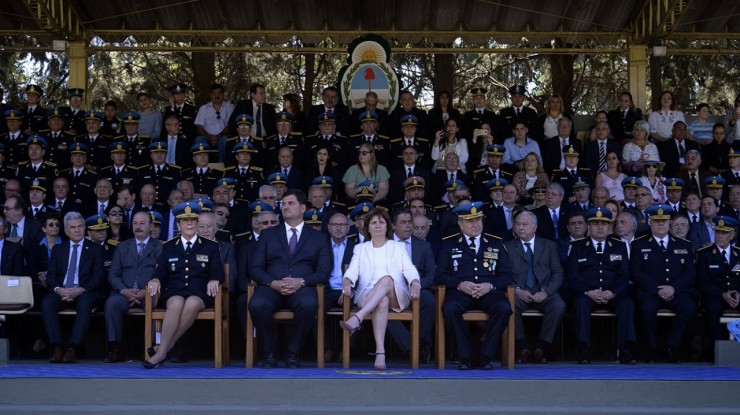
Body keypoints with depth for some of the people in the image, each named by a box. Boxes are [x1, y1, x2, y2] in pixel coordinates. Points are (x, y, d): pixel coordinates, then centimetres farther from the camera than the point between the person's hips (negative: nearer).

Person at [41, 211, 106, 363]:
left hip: (85, 293, -3)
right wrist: (58, 289, -13)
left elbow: (98, 277, 0)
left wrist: (80, 290, -17)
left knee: (85, 303, -37)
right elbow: (51, 276, 11)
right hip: (61, 292, 3)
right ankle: (56, 348, -34)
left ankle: (73, 349, -43)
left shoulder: (96, 249, 11)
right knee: (47, 302, -30)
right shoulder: (58, 249, 19)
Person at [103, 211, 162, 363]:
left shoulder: (159, 248, 14)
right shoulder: (122, 247, 22)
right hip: (125, 293, 3)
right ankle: (115, 349, -27)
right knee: (111, 303, -30)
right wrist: (125, 291, -7)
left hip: (149, 294, -2)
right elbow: (113, 275, 13)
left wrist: (146, 292, -14)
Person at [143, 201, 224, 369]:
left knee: (192, 303, -37)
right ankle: (162, 351, -38)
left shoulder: (211, 246, 15)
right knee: (176, 303, -36)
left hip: (199, 294, -1)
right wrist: (156, 280, -13)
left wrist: (214, 280, -19)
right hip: (174, 293, 1)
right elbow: (161, 272, 11)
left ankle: (162, 350, -34)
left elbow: (218, 272, 5)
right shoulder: (168, 247, 18)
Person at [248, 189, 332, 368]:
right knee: (257, 305, -35)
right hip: (272, 287, 1)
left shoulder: (319, 238, 18)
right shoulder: (267, 235, 21)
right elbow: (255, 268, 11)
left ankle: (293, 352, -17)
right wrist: (273, 283, -10)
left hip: (302, 287, -1)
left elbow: (323, 272, 6)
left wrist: (301, 281, -13)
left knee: (309, 304, -38)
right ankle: (269, 352, -13)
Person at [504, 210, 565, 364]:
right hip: (519, 292, -1)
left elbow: (558, 273, 7)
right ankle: (523, 348, -25)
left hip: (543, 293, 1)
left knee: (559, 305, -32)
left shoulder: (549, 246, 16)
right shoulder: (508, 247, 14)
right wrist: (517, 290, -14)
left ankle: (541, 348, -23)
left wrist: (545, 291, -11)